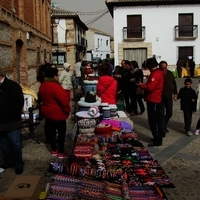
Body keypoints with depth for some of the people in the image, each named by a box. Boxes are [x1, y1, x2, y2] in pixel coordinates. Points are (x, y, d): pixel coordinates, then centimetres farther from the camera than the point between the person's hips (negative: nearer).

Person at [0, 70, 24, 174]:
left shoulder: (13, 86, -10)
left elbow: (18, 104, -17)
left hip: (11, 122, -5)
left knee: (15, 144, 4)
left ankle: (19, 164, 19)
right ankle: (8, 161, 34)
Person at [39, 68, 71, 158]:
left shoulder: (42, 85, 4)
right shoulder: (55, 86, -24)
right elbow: (63, 100, -26)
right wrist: (67, 110, -11)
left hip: (47, 112, 8)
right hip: (57, 113, -8)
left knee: (51, 131, 16)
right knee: (62, 132, 4)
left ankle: (54, 150, 27)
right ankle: (61, 152, 11)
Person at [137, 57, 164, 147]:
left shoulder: (155, 74, -19)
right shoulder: (158, 72, 14)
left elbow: (150, 87, -26)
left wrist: (141, 85, -12)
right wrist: (144, 84, 6)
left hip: (153, 100, -11)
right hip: (154, 99, 11)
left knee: (153, 121, -5)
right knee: (155, 120, 18)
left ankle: (158, 141, 0)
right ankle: (157, 138, 28)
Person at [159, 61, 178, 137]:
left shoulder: (170, 73, 2)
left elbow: (174, 83, 11)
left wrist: (175, 93, 8)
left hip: (169, 97, 6)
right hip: (161, 97, -6)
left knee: (169, 113, 15)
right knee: (162, 114, -2)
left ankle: (164, 125, 36)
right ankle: (163, 130, 6)